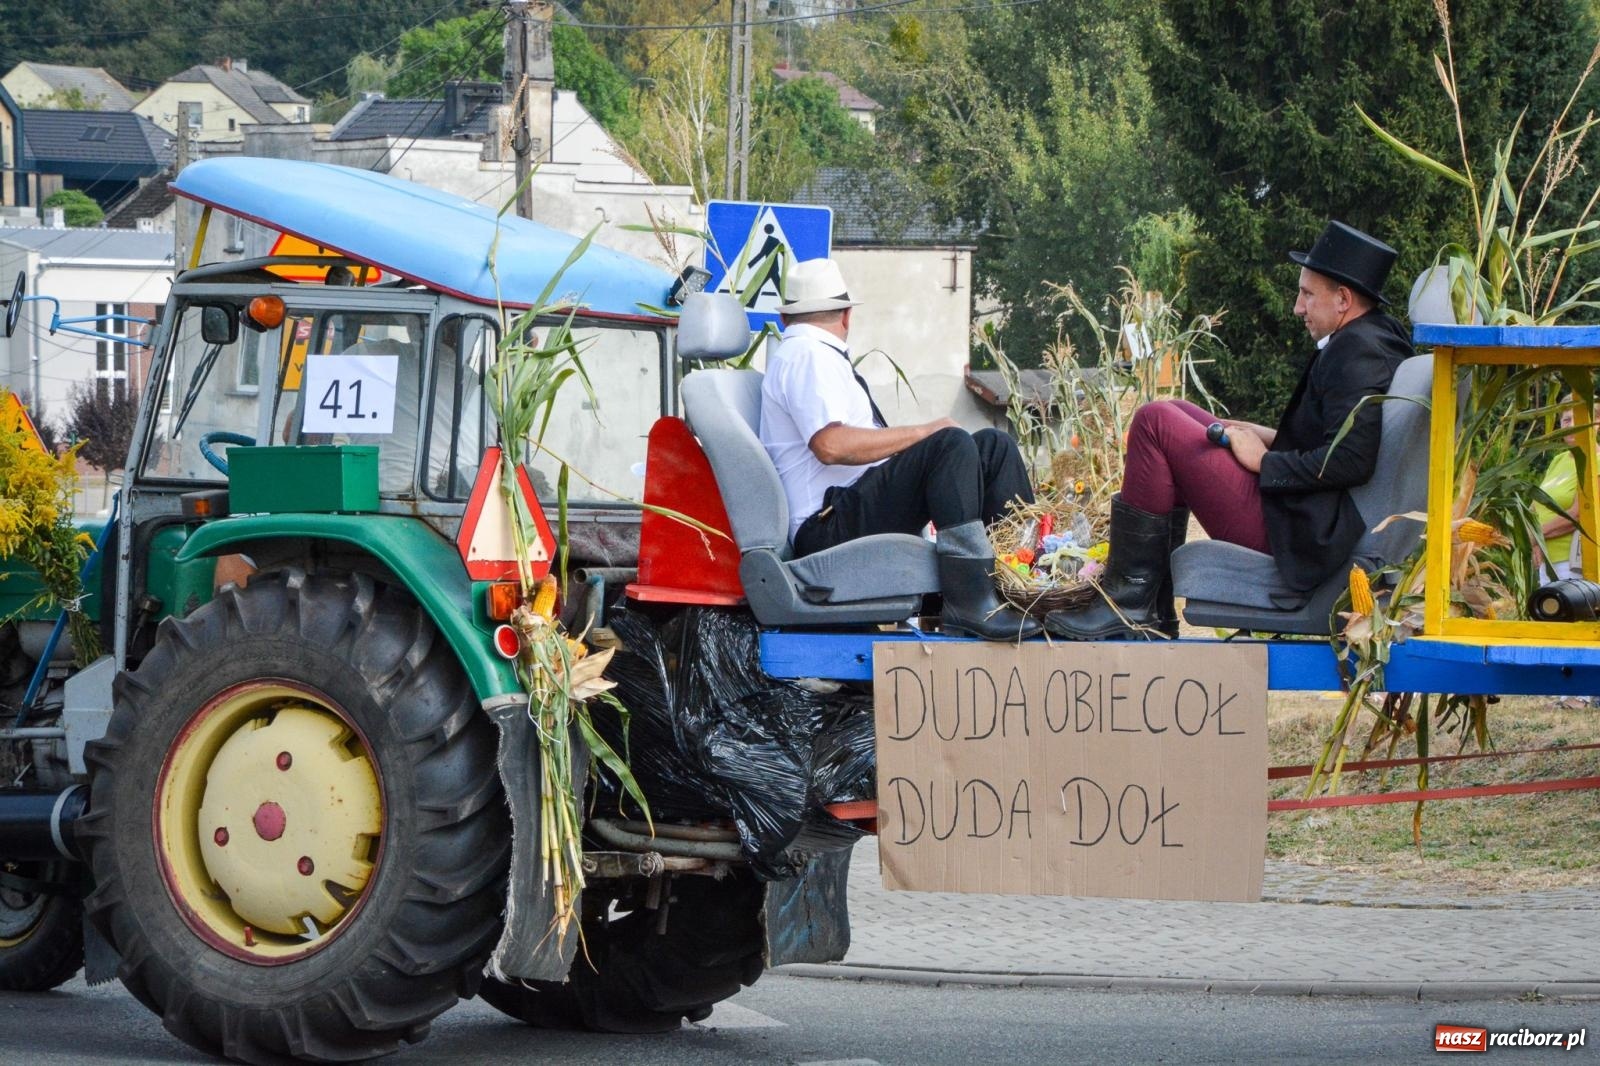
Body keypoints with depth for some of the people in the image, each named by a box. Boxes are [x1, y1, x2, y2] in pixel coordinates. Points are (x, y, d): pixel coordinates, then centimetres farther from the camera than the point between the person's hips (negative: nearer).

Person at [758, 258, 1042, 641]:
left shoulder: (810, 354, 26)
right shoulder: (808, 355, -7)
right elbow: (831, 444, -22)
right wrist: (922, 433, -15)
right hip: (831, 524, -10)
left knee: (993, 446, 7)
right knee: (952, 444, -28)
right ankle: (970, 602, -36)